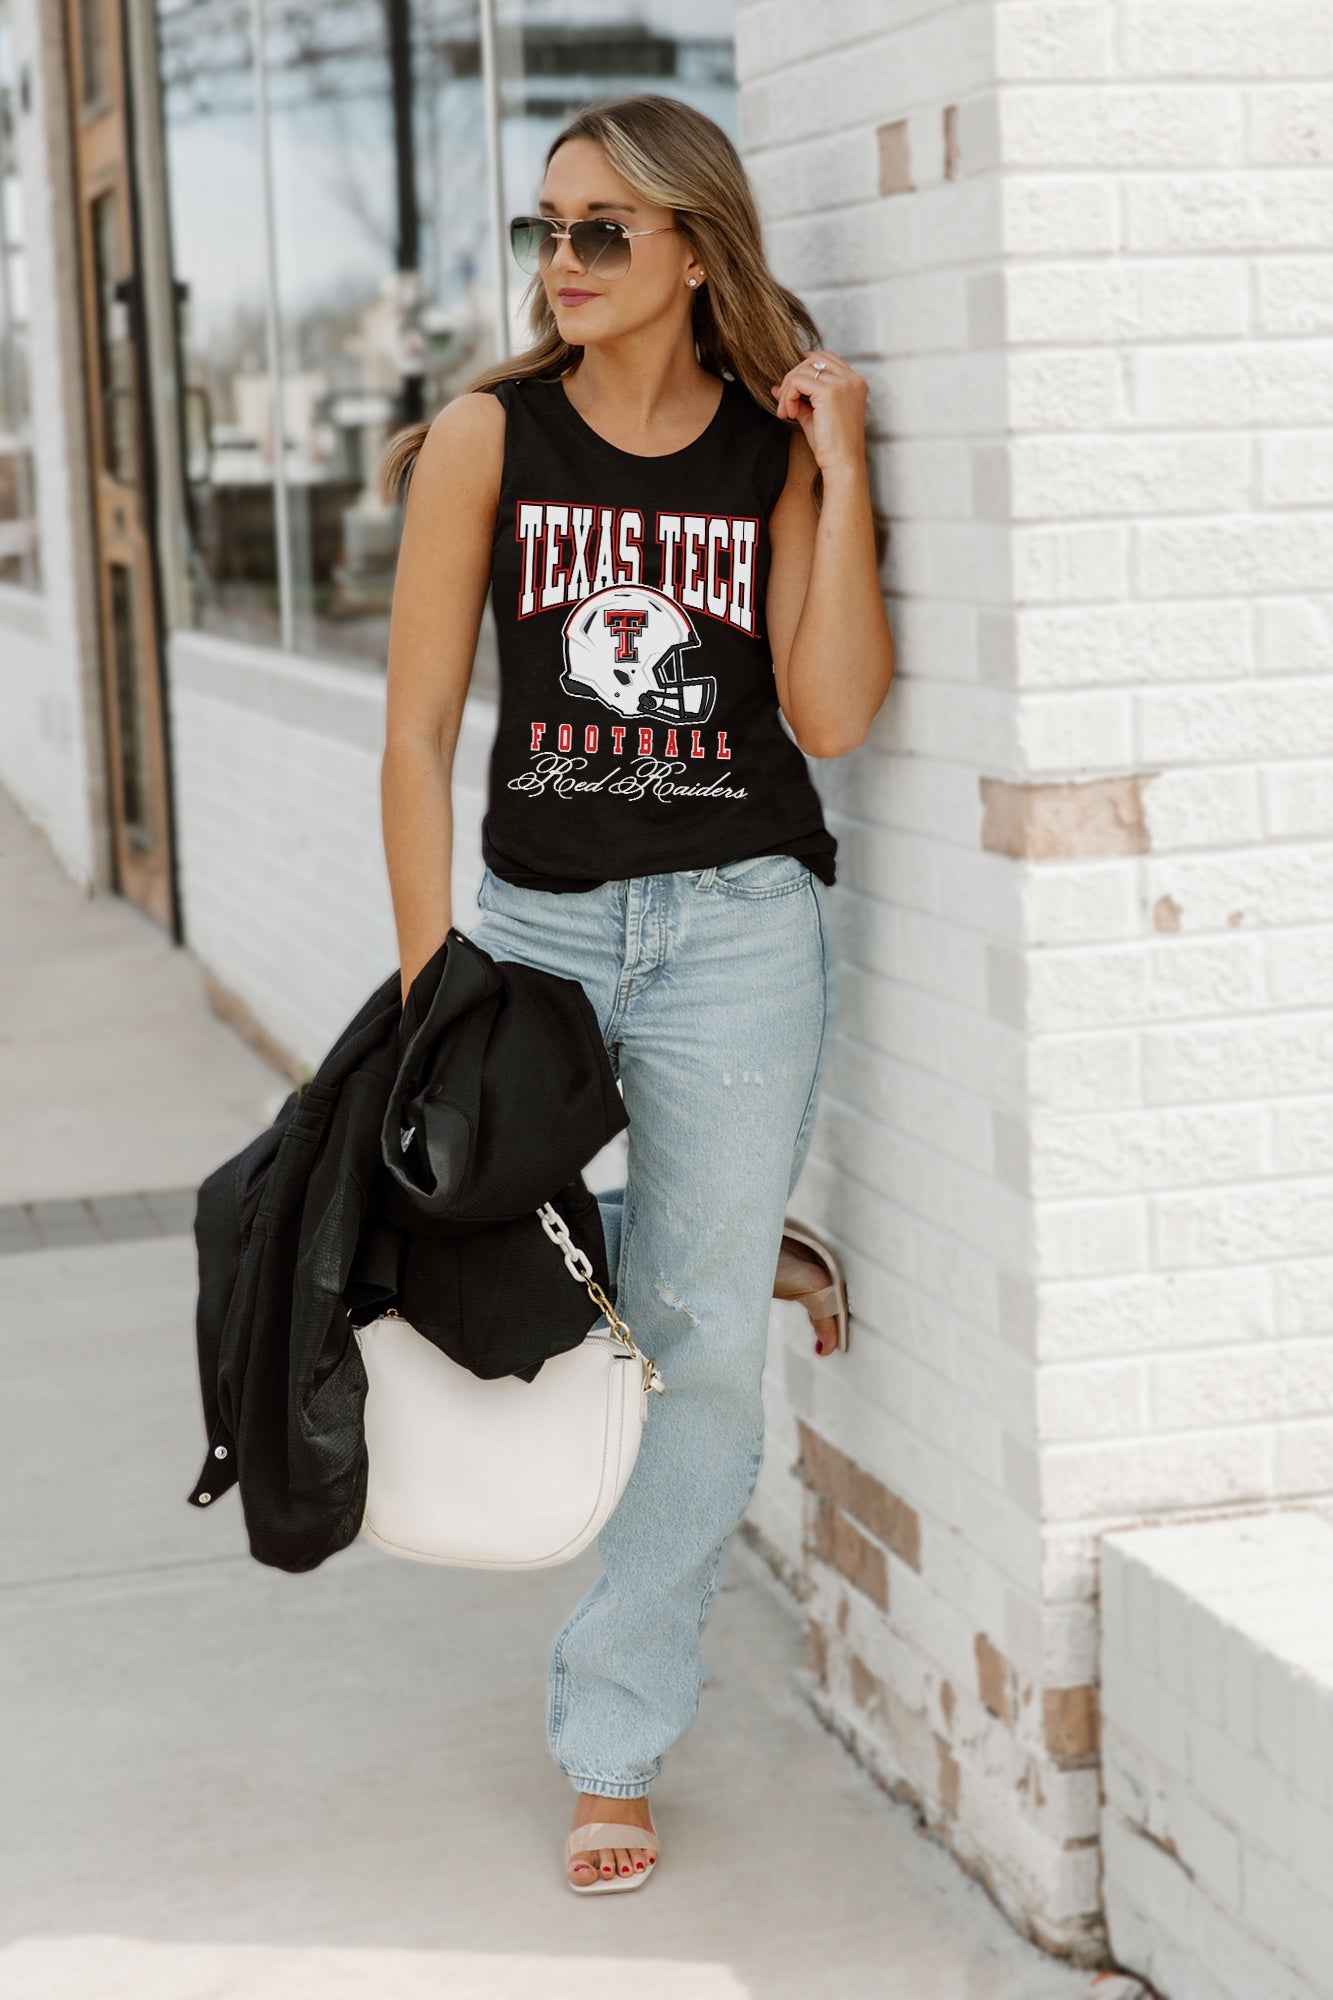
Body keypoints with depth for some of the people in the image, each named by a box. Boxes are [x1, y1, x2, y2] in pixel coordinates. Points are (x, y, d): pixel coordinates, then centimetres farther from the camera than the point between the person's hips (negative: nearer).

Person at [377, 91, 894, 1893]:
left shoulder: (779, 448, 0)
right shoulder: (488, 438, 0)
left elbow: (835, 716, -11)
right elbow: (419, 729, -1)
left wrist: (841, 471, -12)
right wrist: (431, 984, -7)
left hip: (736, 926, -2)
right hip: (535, 917, 2)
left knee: (698, 1341, -1)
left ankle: (615, 1744, 13)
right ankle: (744, 1248, 30)